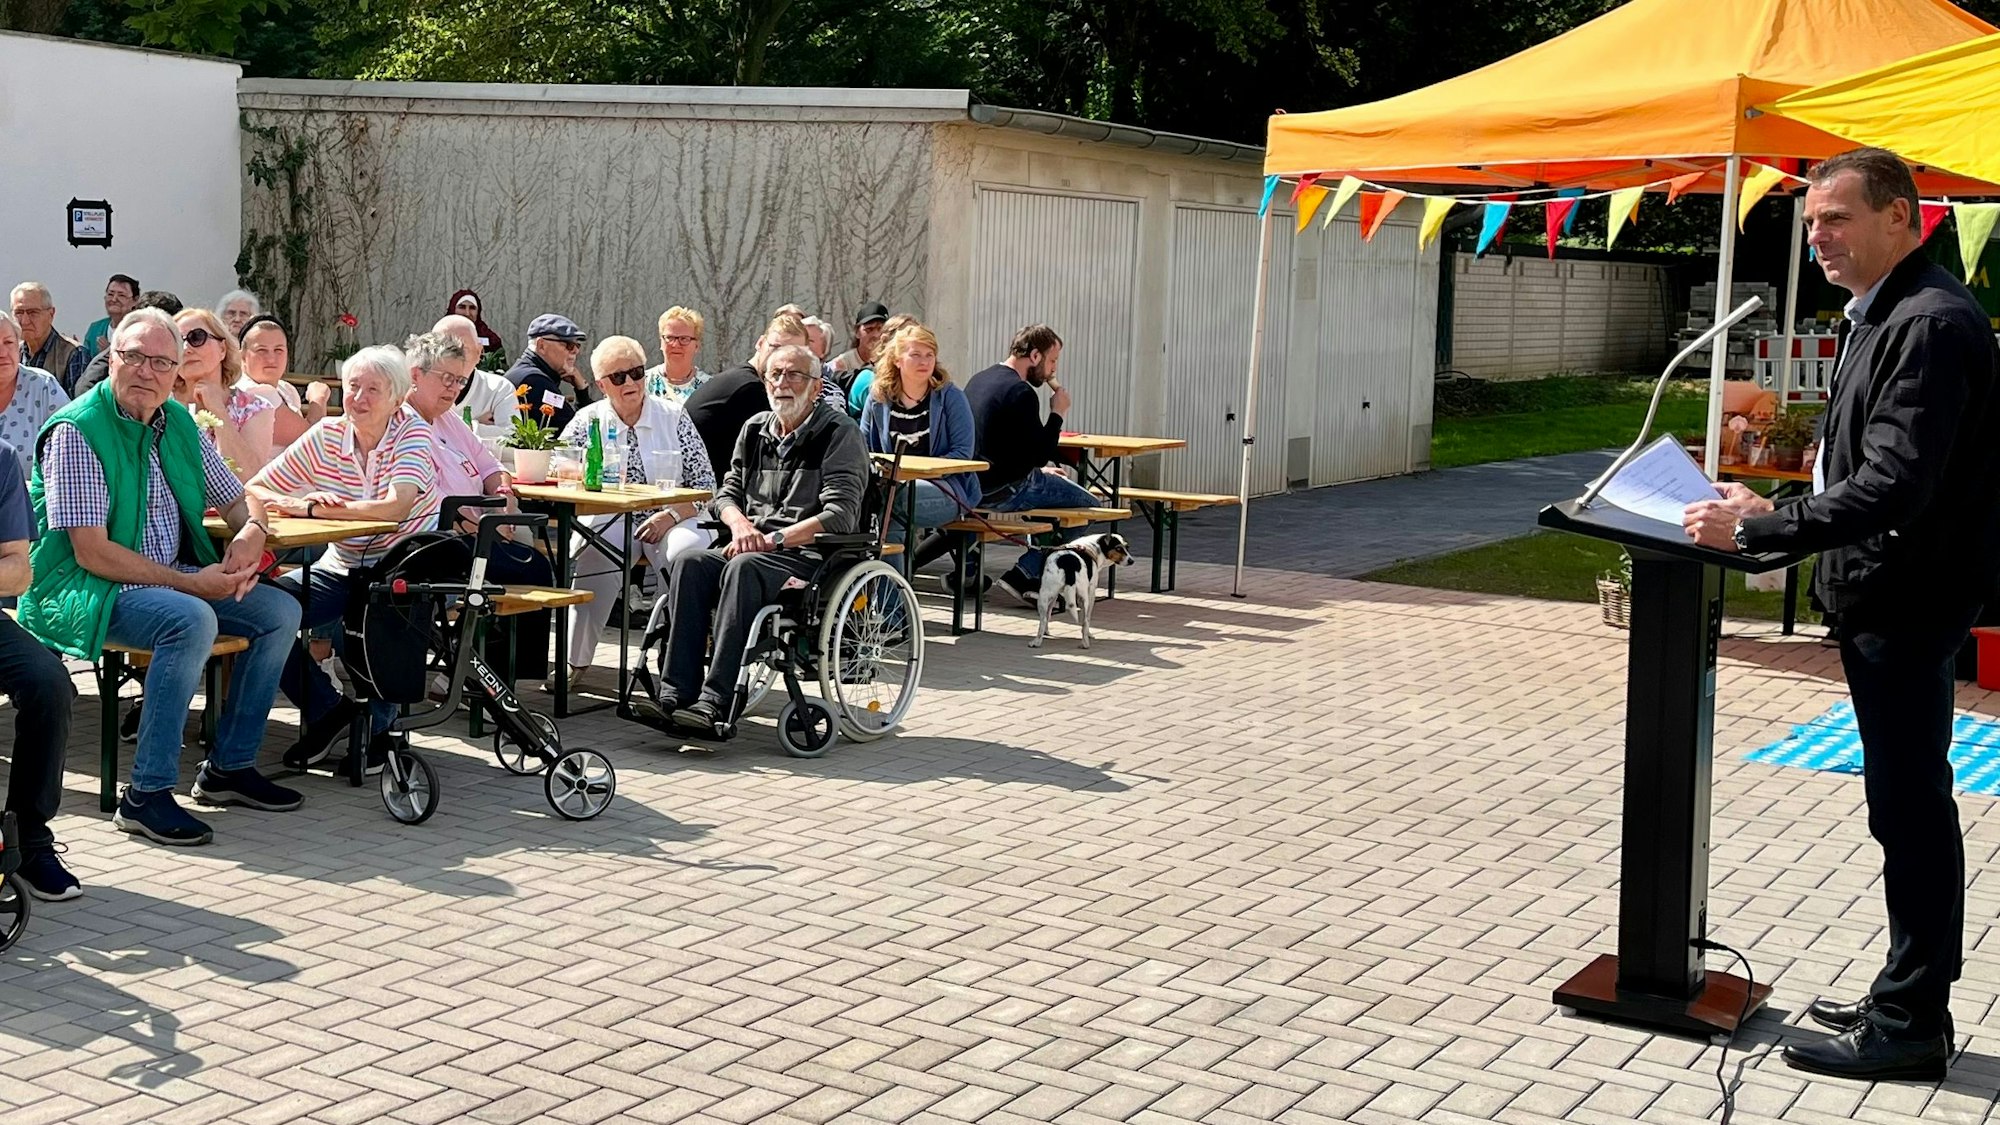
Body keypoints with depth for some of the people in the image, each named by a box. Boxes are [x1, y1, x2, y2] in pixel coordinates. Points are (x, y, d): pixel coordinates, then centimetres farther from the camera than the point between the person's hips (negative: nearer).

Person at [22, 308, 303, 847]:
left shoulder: (180, 424, 8)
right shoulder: (76, 432, -14)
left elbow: (237, 499, 18)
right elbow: (92, 553, -20)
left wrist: (251, 533, -8)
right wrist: (191, 583, -23)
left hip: (175, 580, 8)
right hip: (88, 589, -8)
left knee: (280, 611, -4)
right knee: (192, 620, -34)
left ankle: (229, 766, 6)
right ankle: (147, 794, -27)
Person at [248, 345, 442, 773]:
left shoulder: (411, 431, -10)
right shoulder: (326, 436, -2)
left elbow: (394, 508, -27)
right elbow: (254, 491, -3)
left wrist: (313, 507, -25)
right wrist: (305, 503, -24)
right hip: (343, 568, 4)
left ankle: (377, 724, -6)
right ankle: (327, 710, 4)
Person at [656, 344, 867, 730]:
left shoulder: (839, 434, -3)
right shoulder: (755, 429, 18)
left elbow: (841, 514, -13)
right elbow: (727, 492, 21)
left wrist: (773, 539, -19)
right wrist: (740, 524, -4)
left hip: (812, 556, -6)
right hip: (755, 548, 6)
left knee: (744, 567, -35)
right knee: (690, 563, -23)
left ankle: (715, 699, -39)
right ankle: (676, 693, -28)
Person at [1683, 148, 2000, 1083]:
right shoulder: (1880, 315, 14)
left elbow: (1892, 486, -26)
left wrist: (1758, 530, -22)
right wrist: (1771, 515, 10)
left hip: (1908, 604, -10)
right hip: (1879, 596, 10)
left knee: (1910, 810, -3)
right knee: (1907, 806, 16)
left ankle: (1910, 1026, 5)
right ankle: (1907, 999, 26)